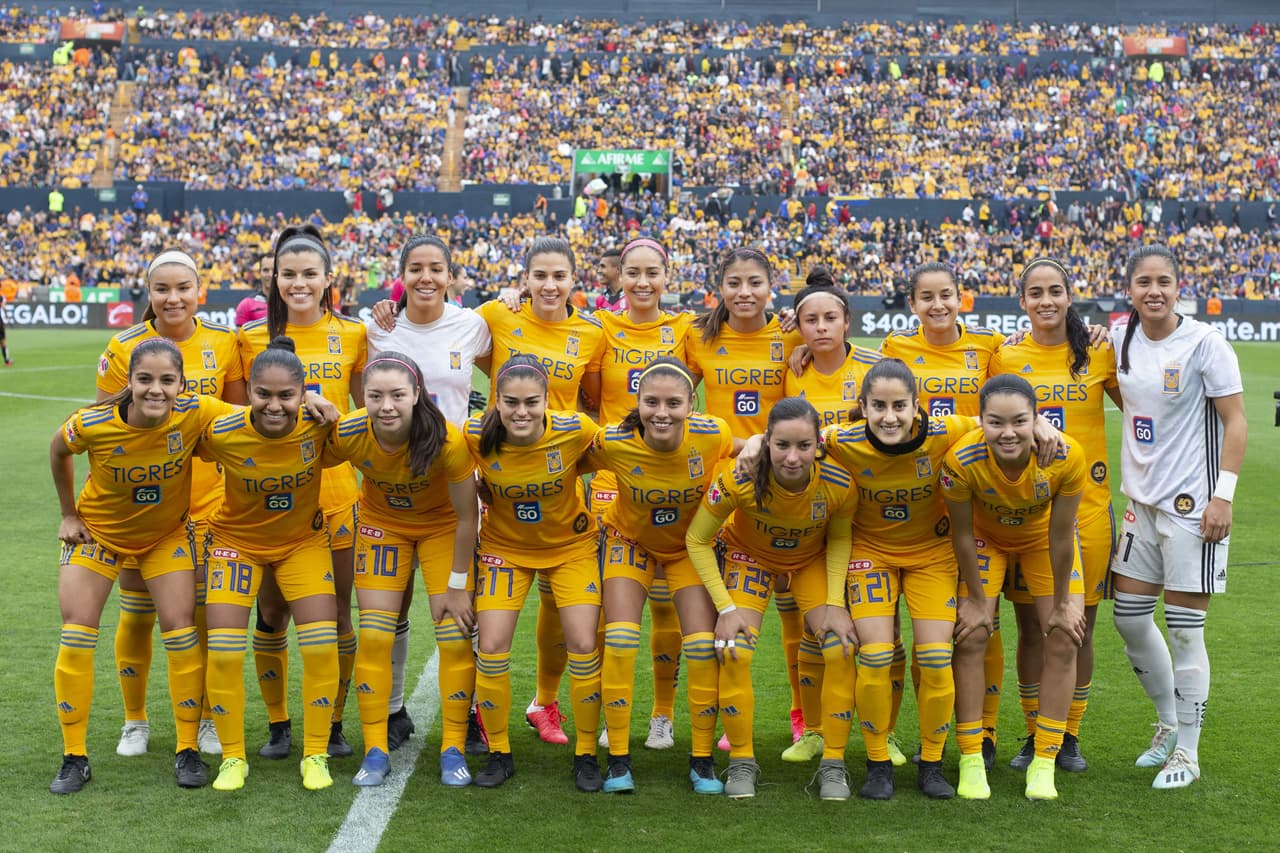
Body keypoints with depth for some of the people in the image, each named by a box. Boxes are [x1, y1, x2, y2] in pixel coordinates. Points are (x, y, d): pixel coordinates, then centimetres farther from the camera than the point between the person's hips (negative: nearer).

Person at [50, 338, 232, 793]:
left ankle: (188, 751, 8)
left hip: (166, 536, 0)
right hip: (97, 533, 0)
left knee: (181, 633, -7)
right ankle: (74, 757, 9)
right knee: (76, 637, -5)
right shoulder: (91, 424, -28)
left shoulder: (196, 414, -29)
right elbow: (58, 452, -4)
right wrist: (69, 514, 0)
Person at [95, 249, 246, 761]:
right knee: (136, 615, 7)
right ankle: (134, 722, 26)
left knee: (208, 616, 5)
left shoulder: (224, 342, -1)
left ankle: (208, 720, 23)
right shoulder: (123, 348, -5)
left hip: (207, 502, 1)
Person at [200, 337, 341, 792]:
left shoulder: (318, 425, -25)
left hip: (304, 541, 1)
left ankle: (316, 755, 10)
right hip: (237, 541, -1)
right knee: (224, 652, -8)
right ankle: (233, 757, 13)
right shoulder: (222, 434, -27)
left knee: (322, 647, -8)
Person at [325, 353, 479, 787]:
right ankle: (376, 751, 8)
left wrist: (457, 585, -16)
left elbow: (467, 515, -22)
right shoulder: (346, 434, -29)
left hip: (442, 526, -2)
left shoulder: (446, 439, -35)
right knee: (374, 638, -3)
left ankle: (453, 750, 8)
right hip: (381, 524, 2)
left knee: (455, 638, -7)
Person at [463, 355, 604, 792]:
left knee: (583, 646, -7)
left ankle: (586, 755, 12)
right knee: (491, 647, -8)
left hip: (570, 545, 0)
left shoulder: (576, 431, -27)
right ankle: (498, 753, 12)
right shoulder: (476, 437, -24)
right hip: (504, 546, 1)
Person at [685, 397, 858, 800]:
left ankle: (834, 766, 3)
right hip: (749, 555, -1)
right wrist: (727, 608, -23)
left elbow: (840, 537, -9)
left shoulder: (839, 483, -32)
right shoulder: (740, 480, -37)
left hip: (812, 560, 1)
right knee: (734, 652, -17)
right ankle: (741, 762, 2)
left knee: (841, 651, -13)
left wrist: (835, 603, -19)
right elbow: (697, 540, -21)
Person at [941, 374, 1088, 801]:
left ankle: (1043, 765, 4)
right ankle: (971, 762, 0)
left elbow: (1060, 534, -22)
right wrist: (976, 600, -12)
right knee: (971, 636, -10)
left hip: (1043, 537, 1)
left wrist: (1062, 602, -11)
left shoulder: (1065, 456, -36)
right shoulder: (961, 459, -37)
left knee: (1064, 639, -6)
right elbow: (962, 533, -21)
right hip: (985, 535, -1)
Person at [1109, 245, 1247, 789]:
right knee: (1129, 619, 11)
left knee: (1184, 628, -2)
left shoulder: (1204, 342, -10)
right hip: (1142, 500, 6)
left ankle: (1186, 751, 12)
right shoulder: (1121, 340, 5)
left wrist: (1223, 496, -16)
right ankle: (1168, 723, 32)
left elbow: (1235, 423, -10)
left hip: (1192, 503, -6)